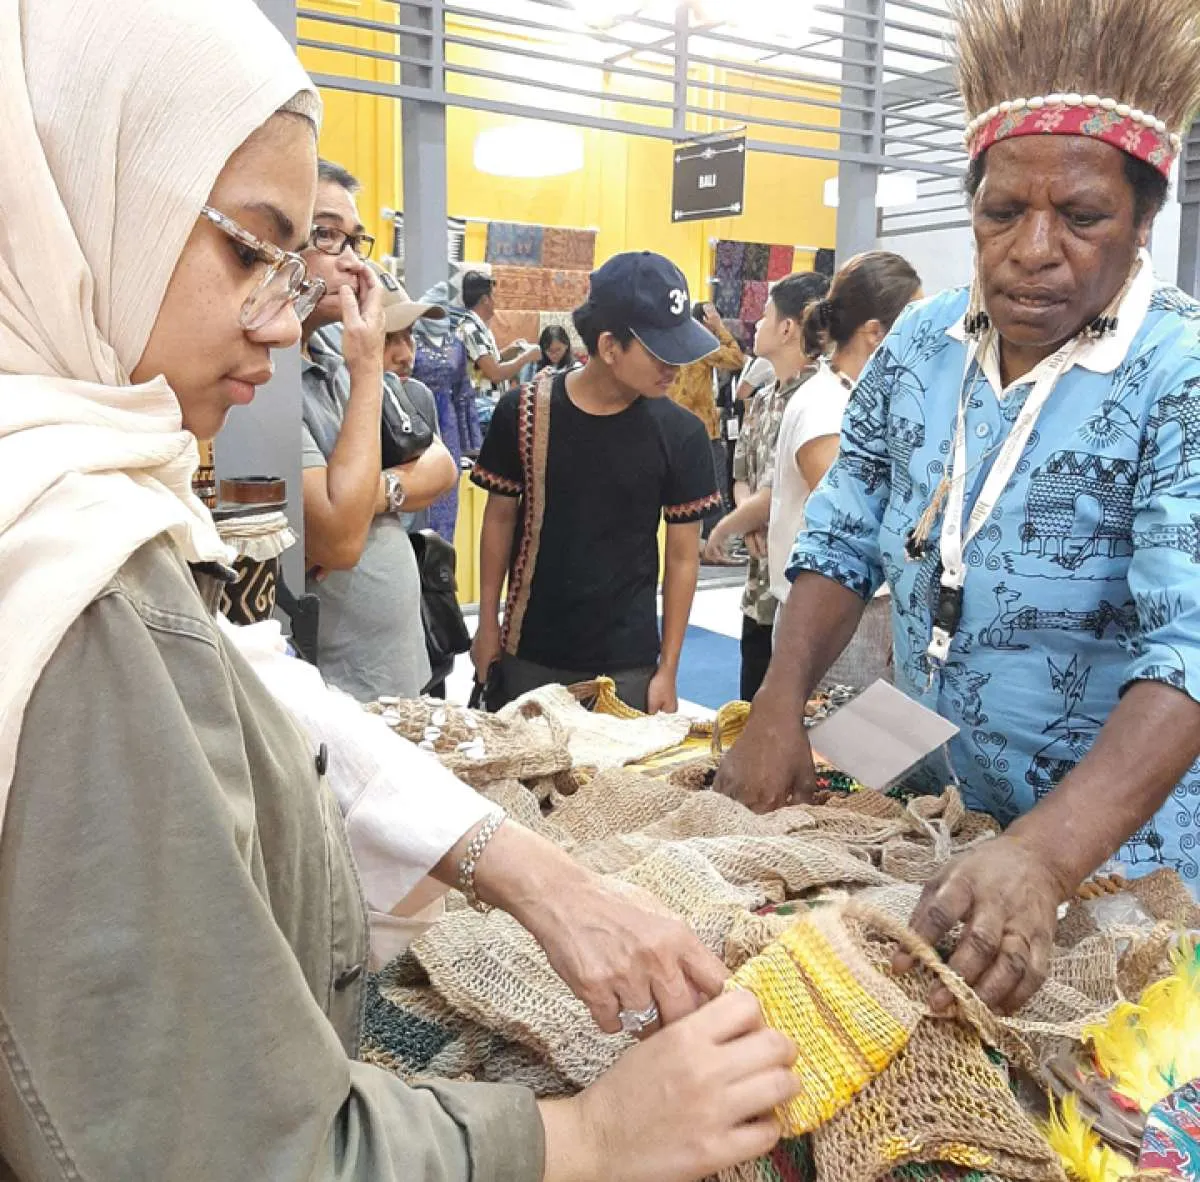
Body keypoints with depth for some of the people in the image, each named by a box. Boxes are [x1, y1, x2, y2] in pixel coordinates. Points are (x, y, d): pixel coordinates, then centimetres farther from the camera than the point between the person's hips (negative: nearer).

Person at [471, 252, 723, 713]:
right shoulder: (524, 413, -8)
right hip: (527, 655, 1)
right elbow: (499, 519, 4)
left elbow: (683, 557, -2)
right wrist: (487, 624, 6)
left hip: (627, 665, -1)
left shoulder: (681, 434, -8)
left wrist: (668, 669, -2)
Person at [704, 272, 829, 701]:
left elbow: (779, 495, -21)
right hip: (761, 586, 8)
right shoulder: (763, 400, 11)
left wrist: (723, 530, -4)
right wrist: (749, 519, -7)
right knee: (752, 708, 18)